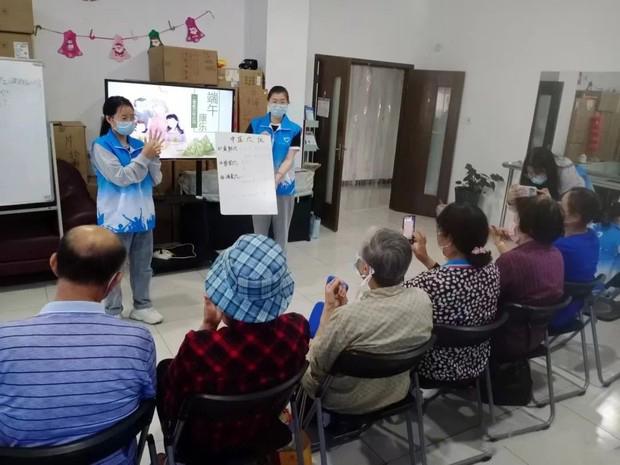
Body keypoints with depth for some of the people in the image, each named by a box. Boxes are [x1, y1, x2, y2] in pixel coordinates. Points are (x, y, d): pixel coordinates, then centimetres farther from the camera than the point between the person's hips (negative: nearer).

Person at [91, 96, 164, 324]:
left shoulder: (138, 145, 6)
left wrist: (154, 157, -10)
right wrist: (145, 156, -20)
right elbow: (120, 177, -17)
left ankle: (142, 306, 29)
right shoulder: (101, 146, -7)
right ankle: (113, 312, 20)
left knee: (142, 265, 15)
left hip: (143, 214, 5)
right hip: (117, 217, -5)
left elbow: (155, 180, 6)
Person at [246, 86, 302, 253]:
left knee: (281, 231, 9)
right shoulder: (255, 125, 0)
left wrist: (276, 179, -24)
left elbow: (289, 160, -8)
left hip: (283, 186, 0)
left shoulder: (294, 130, -3)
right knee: (259, 231, 9)